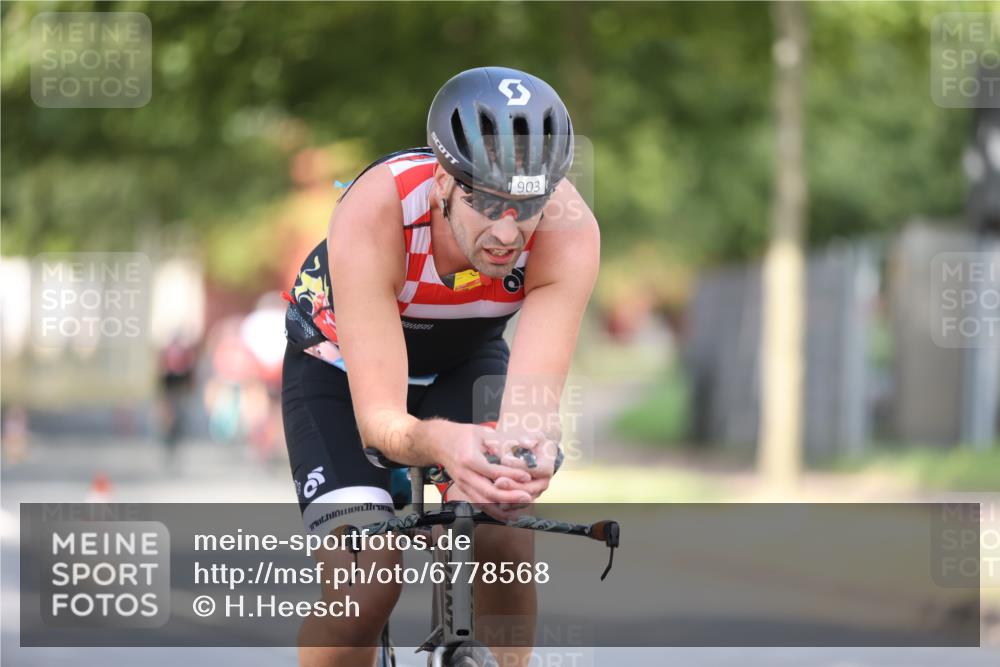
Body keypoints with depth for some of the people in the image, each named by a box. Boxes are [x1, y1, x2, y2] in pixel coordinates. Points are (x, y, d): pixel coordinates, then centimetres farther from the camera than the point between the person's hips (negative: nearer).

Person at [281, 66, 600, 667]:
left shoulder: (569, 229, -34)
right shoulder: (373, 216, -40)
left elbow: (534, 401, -41)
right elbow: (377, 418, -43)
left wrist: (526, 452, -65)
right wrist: (443, 444, -65)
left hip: (464, 360, 2)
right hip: (343, 365, -2)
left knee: (504, 543, -24)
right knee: (363, 580, -22)